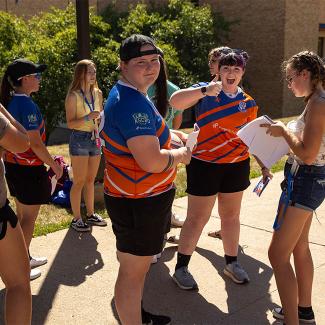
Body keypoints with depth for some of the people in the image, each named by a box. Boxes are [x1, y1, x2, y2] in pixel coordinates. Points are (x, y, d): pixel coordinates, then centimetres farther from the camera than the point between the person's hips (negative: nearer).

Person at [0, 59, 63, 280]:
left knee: (22, 214, 20)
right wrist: (55, 165, -10)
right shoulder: (27, 105, -21)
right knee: (29, 218, 4)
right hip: (30, 170, -9)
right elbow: (35, 144, -22)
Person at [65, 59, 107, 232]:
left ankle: (90, 214, 25)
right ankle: (76, 219, 10)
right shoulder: (73, 96, -11)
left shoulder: (98, 93, 6)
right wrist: (88, 117, -27)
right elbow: (70, 123, -14)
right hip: (79, 140, -6)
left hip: (95, 139, 6)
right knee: (79, 182, 0)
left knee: (90, 180, 14)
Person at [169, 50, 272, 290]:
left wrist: (263, 164, 6)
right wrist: (204, 91, -36)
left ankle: (232, 263, 35)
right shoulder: (206, 91, -7)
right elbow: (175, 102, -23)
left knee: (231, 216, 17)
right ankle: (181, 268, 20)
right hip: (204, 165, -4)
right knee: (197, 218, 4)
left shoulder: (249, 103, 7)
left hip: (237, 166, 5)